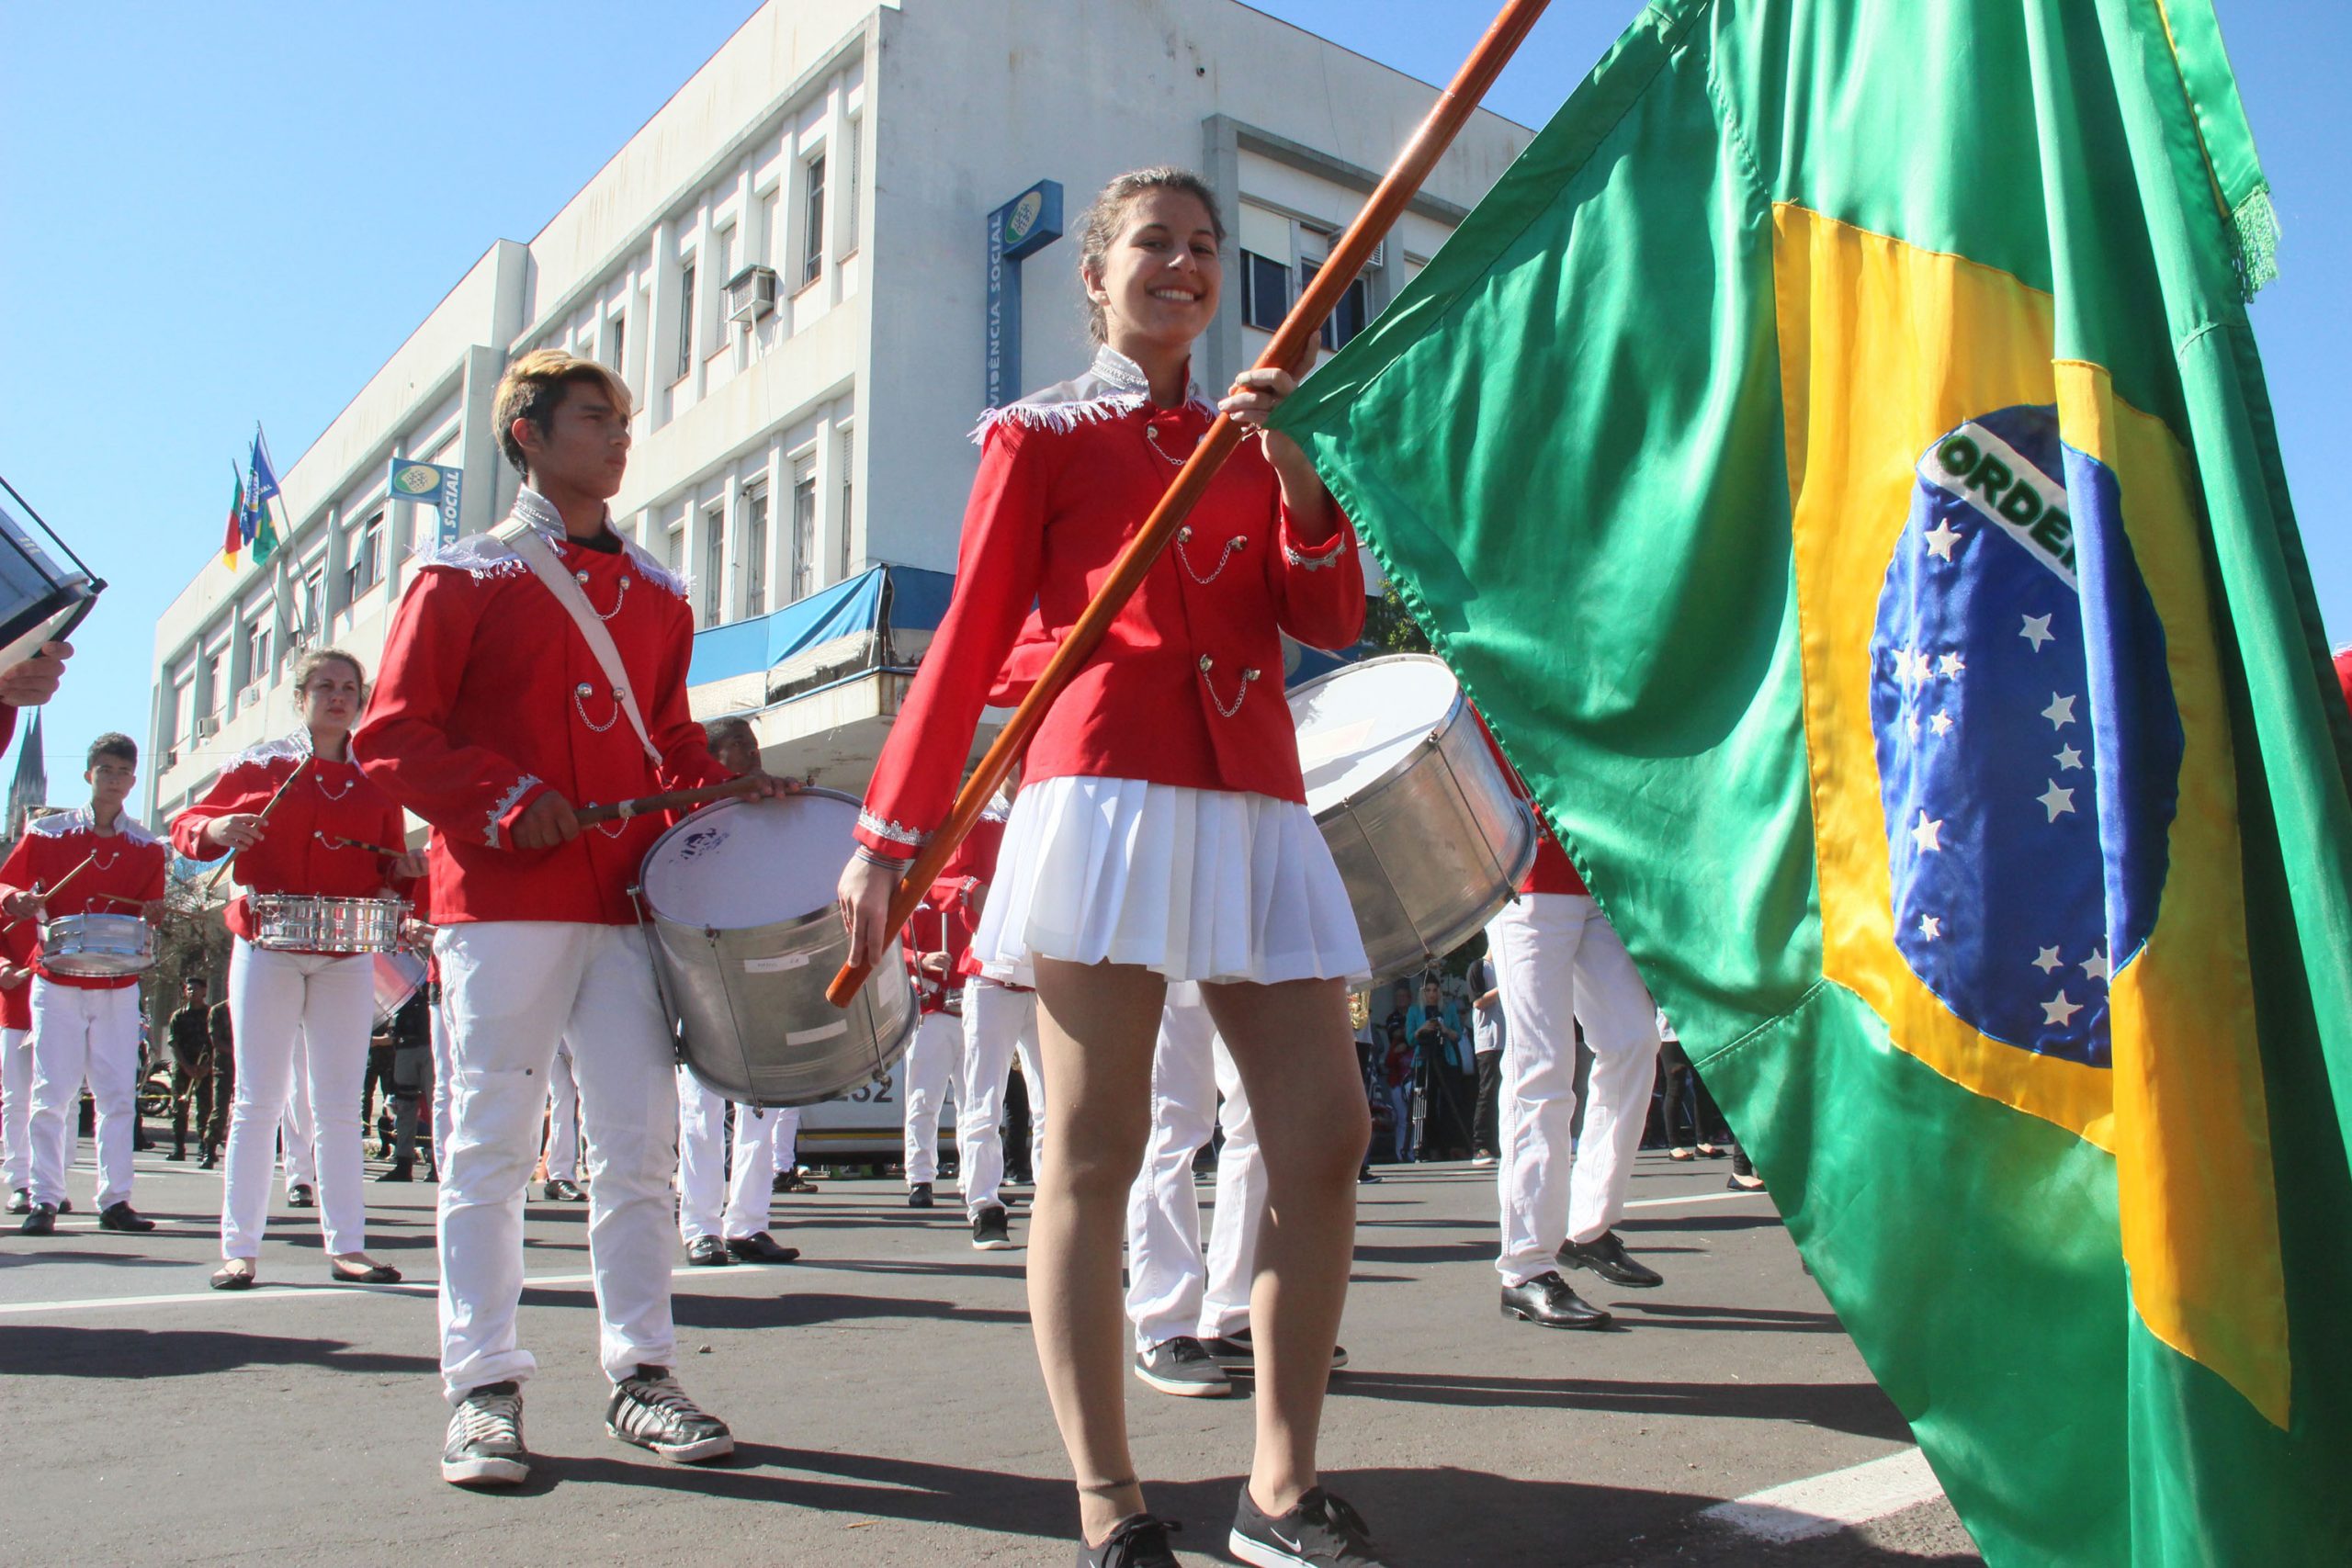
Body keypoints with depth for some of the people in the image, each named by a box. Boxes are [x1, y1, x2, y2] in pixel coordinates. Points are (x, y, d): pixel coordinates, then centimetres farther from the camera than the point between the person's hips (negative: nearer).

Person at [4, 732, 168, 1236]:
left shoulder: (147, 847, 6)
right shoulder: (46, 832, 3)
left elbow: (152, 911, 10)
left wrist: (154, 915, -13)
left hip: (119, 985, 1)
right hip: (57, 981, -1)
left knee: (119, 1095, 1)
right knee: (51, 1094, -2)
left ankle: (114, 1200, 6)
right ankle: (44, 1200, 6)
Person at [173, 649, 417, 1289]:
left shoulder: (376, 783, 11)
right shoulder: (258, 766, 5)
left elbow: (388, 871, 15)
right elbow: (186, 827, 7)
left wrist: (401, 871, -7)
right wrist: (214, 829, -15)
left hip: (347, 958, 2)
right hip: (266, 949, -2)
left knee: (340, 1107, 3)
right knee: (259, 1101, -1)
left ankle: (346, 1246, 6)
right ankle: (240, 1248, 5)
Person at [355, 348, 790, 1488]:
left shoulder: (657, 593, 16)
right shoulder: (463, 577, 4)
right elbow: (390, 738, -1)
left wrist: (726, 789, 2)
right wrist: (505, 802, -14)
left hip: (630, 897, 4)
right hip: (502, 898, -4)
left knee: (640, 1145, 3)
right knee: (492, 1144, 0)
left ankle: (640, 1372, 12)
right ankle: (483, 1389, 8)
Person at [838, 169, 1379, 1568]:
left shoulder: (1253, 431, 22)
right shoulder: (1042, 434, 10)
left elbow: (1336, 620, 9)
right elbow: (970, 644, 5)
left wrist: (1297, 472, -7)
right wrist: (889, 837, 0)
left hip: (1257, 808, 5)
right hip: (1107, 797, -5)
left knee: (1326, 1134, -2)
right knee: (1097, 1155, -4)